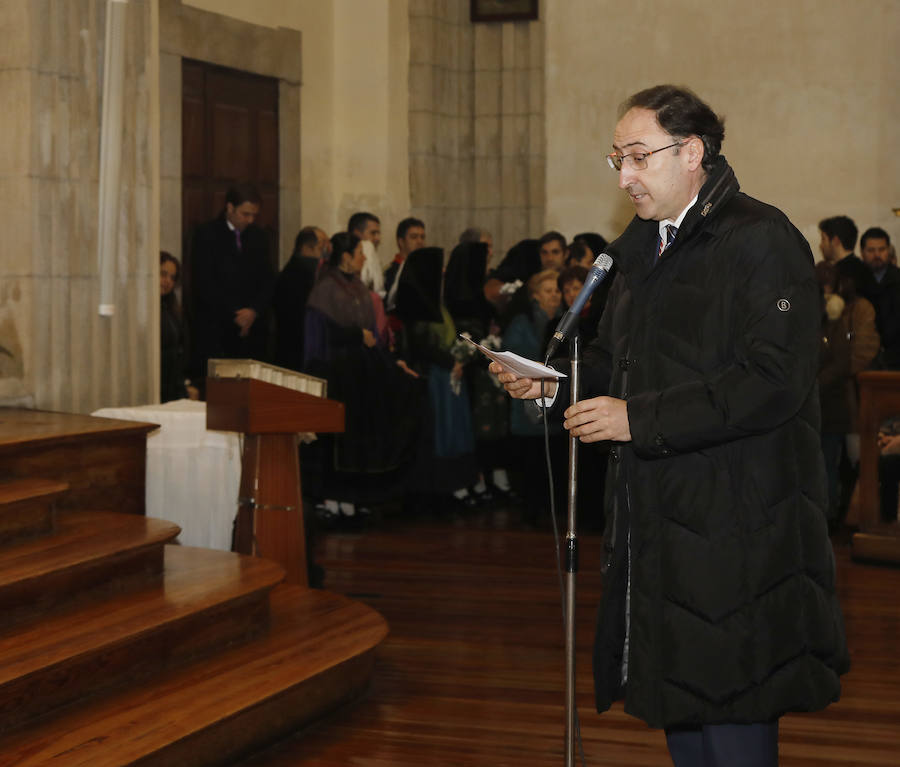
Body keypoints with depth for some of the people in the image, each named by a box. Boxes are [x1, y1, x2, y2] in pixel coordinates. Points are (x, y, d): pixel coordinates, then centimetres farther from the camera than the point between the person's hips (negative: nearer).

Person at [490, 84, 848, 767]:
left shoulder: (761, 241, -12)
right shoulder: (642, 249, 16)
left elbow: (773, 382, -22)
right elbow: (616, 365, 25)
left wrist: (640, 417, -22)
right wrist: (551, 385, 4)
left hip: (734, 534, -8)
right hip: (657, 523, 8)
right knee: (677, 707, 15)